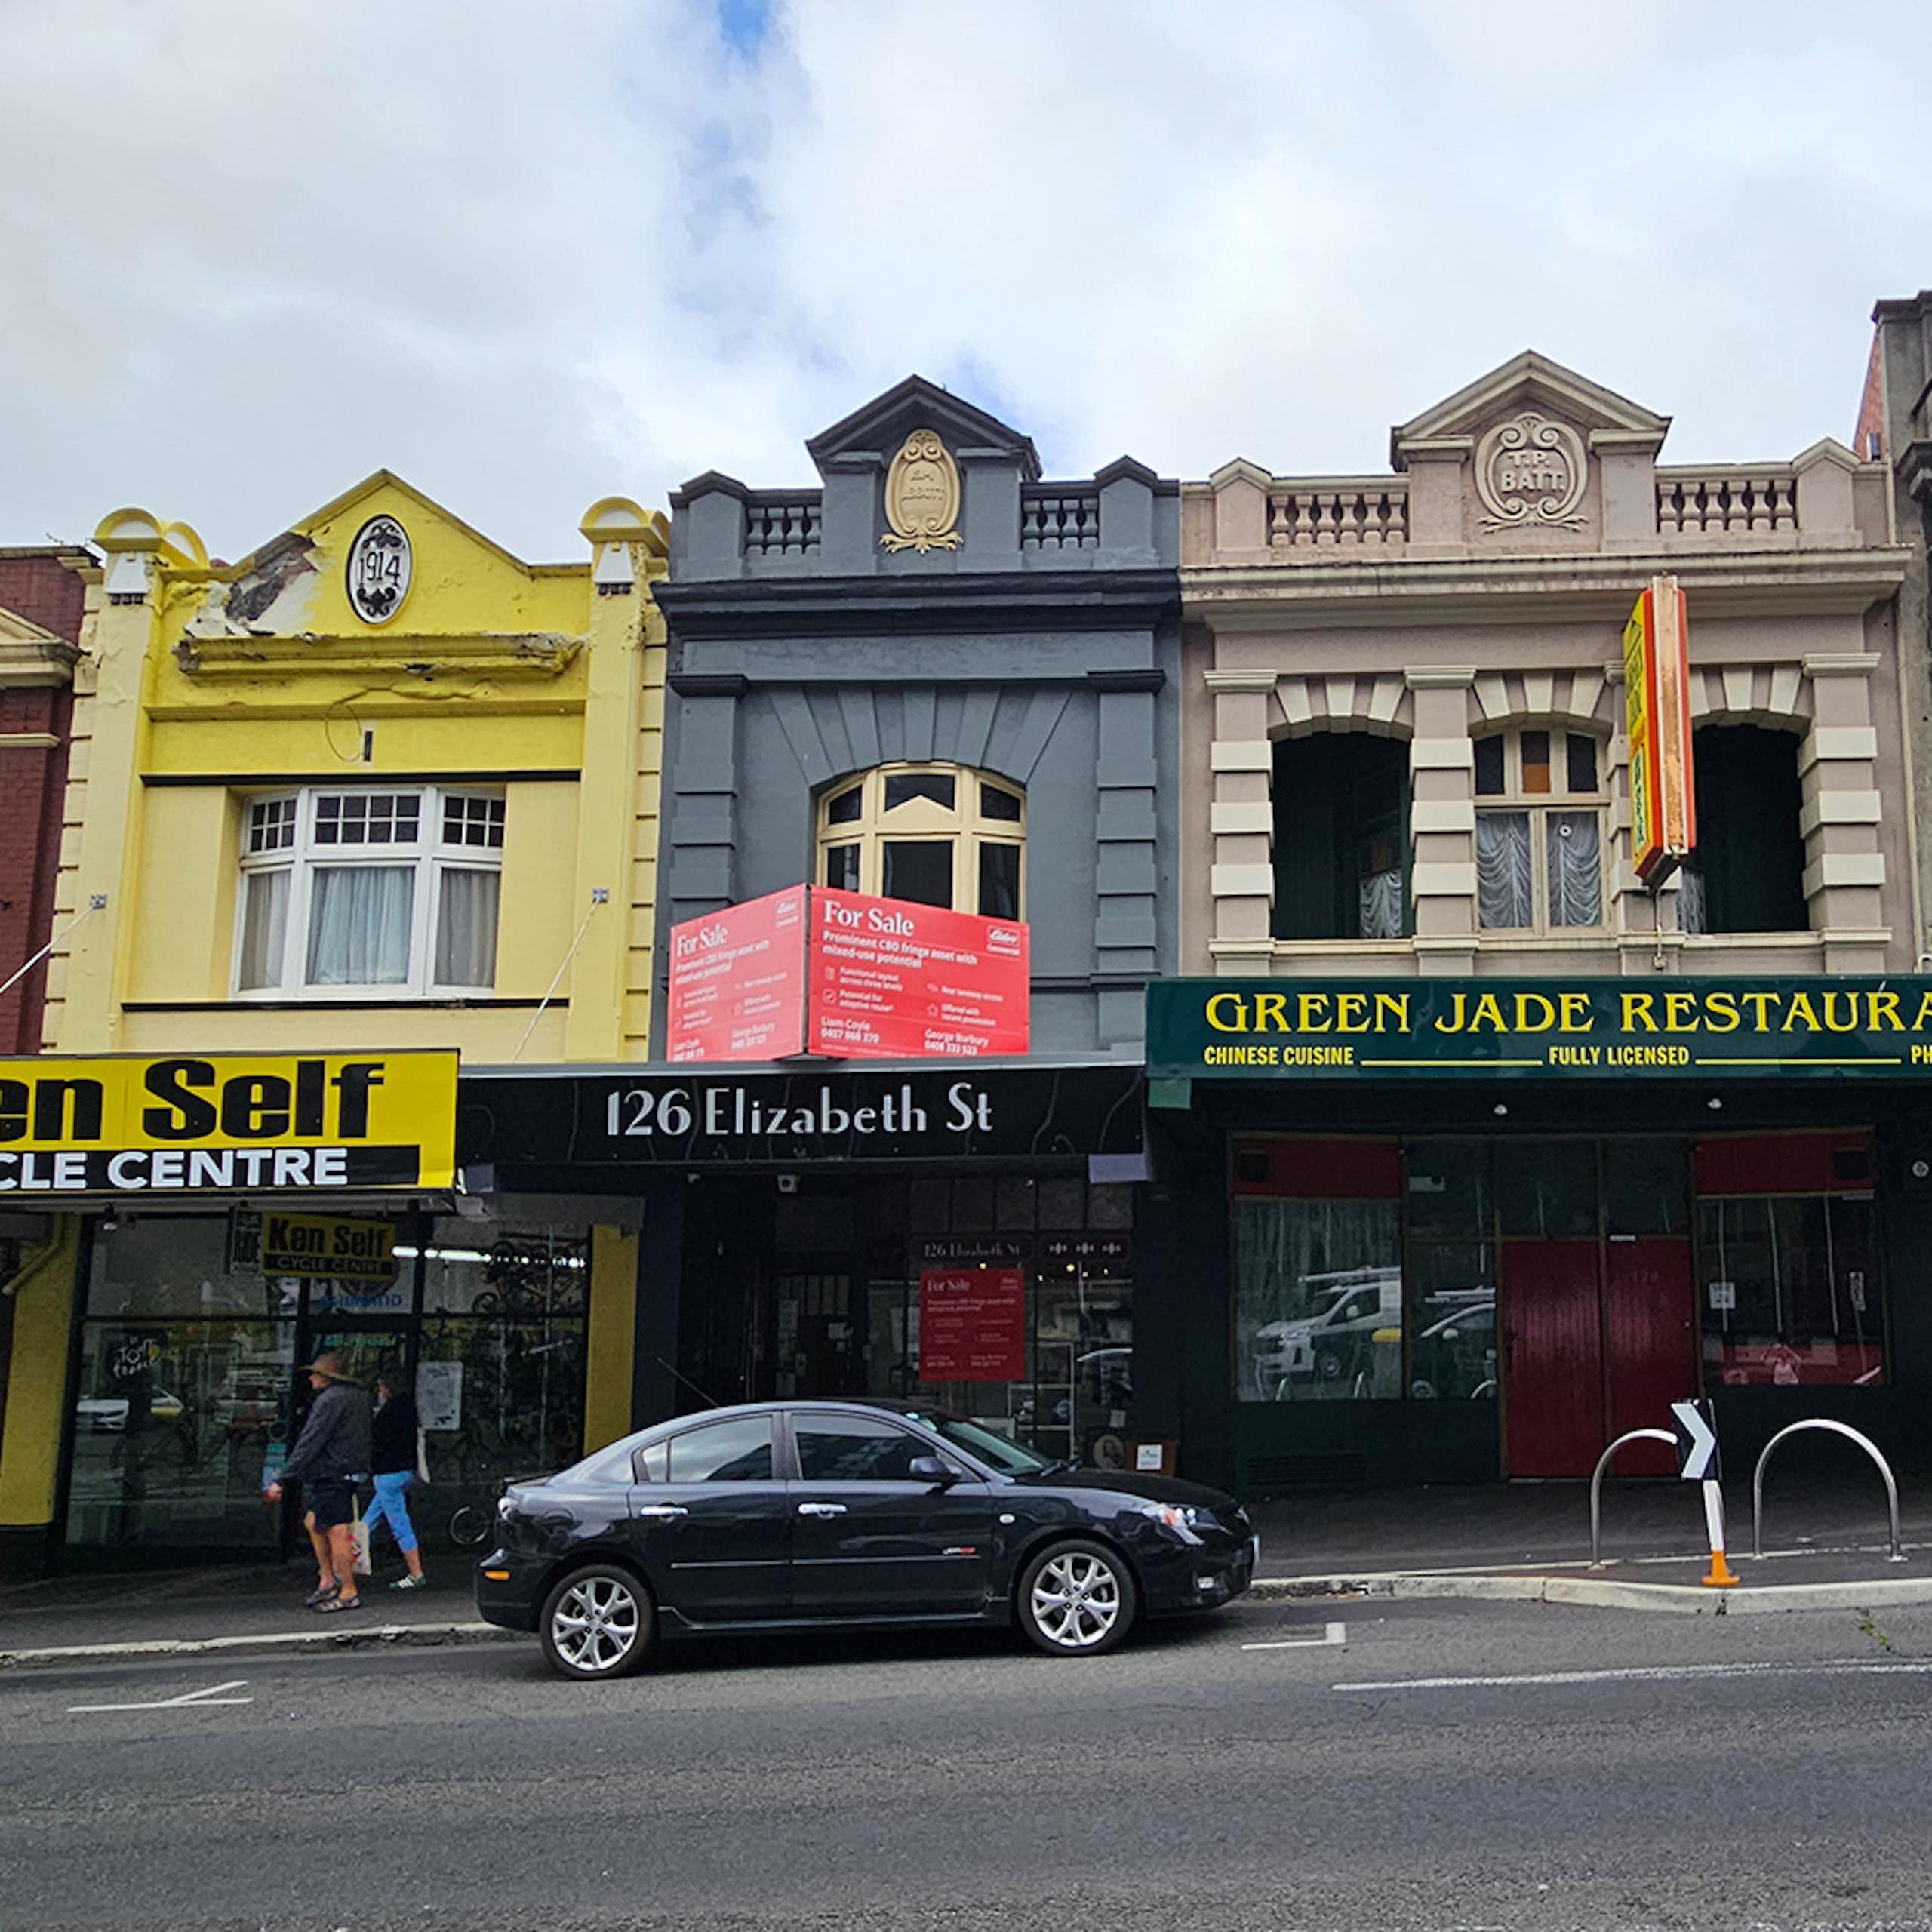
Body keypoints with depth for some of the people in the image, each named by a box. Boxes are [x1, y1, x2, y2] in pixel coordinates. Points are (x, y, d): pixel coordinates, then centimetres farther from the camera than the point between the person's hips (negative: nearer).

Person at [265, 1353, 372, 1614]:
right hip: (351, 1472, 10)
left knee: (337, 1533, -5)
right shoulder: (359, 1397, 14)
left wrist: (281, 1480, -16)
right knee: (313, 1523, 20)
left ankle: (349, 1594, -2)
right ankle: (328, 1579, 20)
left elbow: (308, 1445, -18)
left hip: (332, 1475, -10)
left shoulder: (329, 1400, -14)